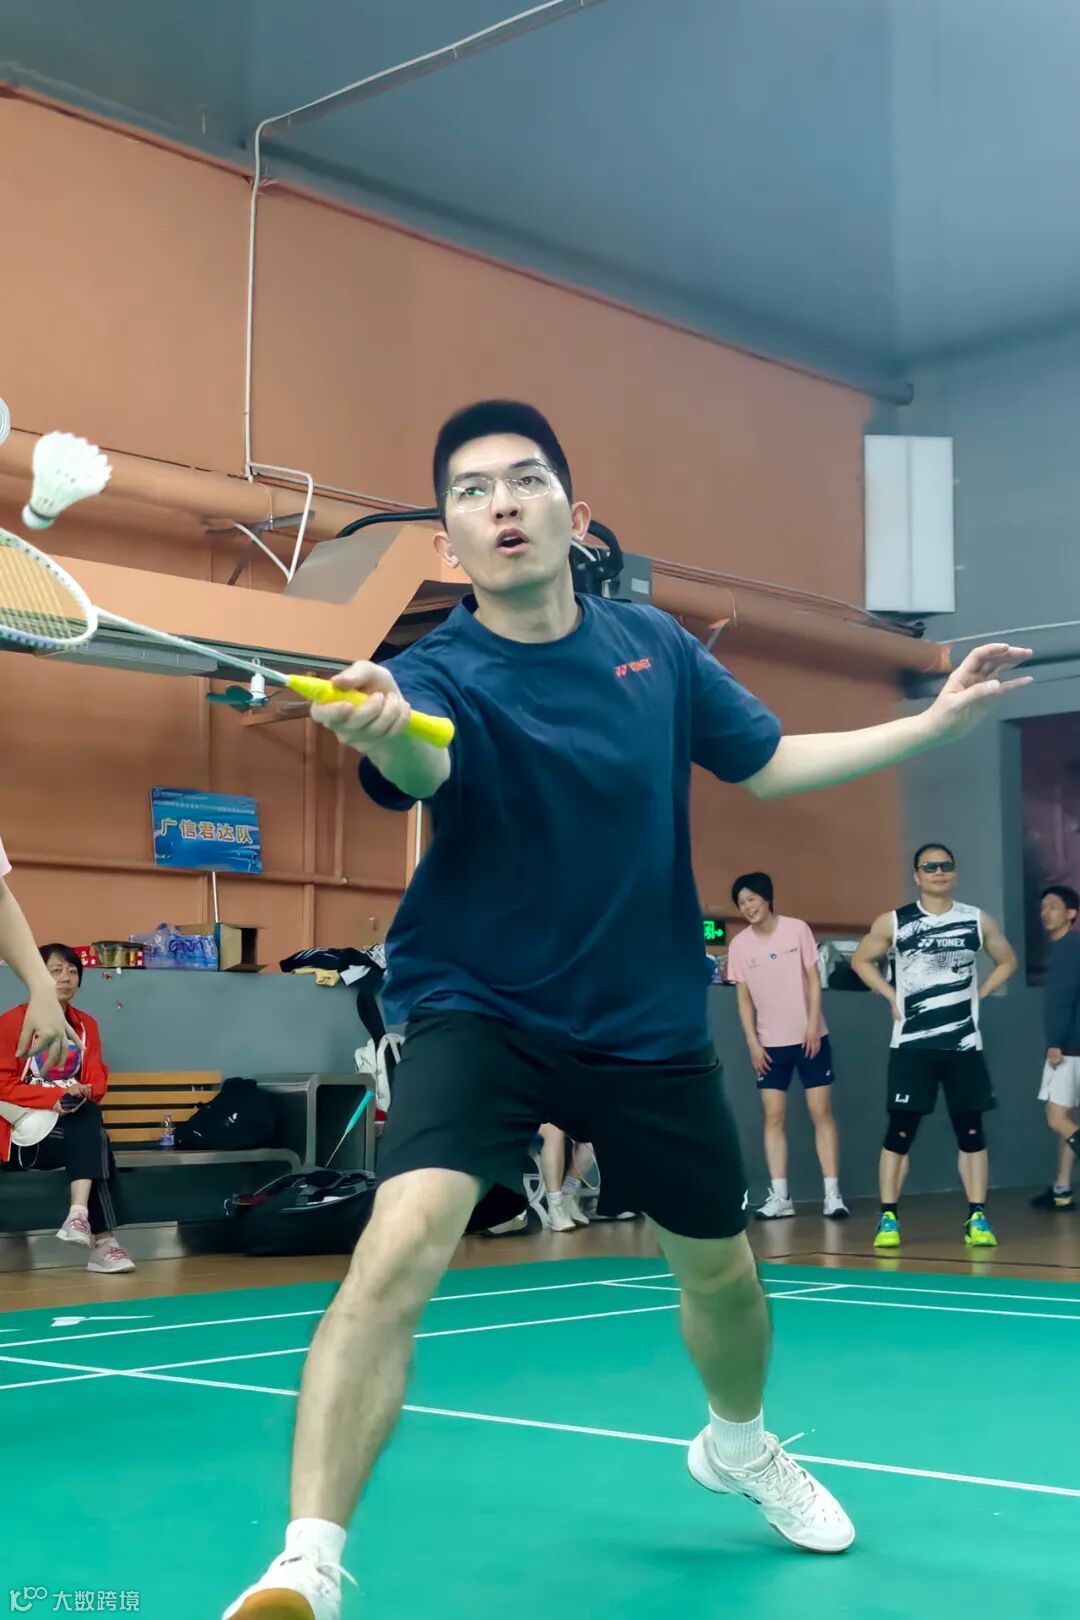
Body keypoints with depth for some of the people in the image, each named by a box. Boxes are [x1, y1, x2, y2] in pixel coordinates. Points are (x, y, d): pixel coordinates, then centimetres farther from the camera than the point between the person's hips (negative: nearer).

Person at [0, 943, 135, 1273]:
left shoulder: (86, 1025, 9)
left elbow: (97, 1081, 7)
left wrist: (83, 1092, -19)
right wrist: (55, 1097, -21)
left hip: (74, 1125, 5)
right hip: (27, 1133, -5)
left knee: (91, 1133, -31)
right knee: (94, 1139, -31)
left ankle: (79, 1215, -44)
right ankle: (101, 1241, -37)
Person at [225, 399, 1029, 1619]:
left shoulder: (654, 645, -3)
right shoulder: (441, 672, -17)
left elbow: (767, 763, 11)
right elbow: (424, 768, -41)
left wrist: (936, 721, 7)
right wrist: (384, 732, -65)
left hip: (647, 1024, 4)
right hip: (478, 1013, -4)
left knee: (717, 1265, 18)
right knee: (402, 1246, -27)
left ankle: (738, 1447, 51)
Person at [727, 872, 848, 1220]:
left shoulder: (797, 929, -6)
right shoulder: (739, 945, -1)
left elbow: (814, 980, -3)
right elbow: (744, 998, 4)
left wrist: (813, 1026, -11)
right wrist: (752, 1042, -3)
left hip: (810, 1038, -2)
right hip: (770, 1044, 2)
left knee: (821, 1113, -2)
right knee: (773, 1117, -1)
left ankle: (832, 1194, -1)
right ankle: (779, 1197, 1)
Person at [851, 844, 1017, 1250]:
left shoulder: (978, 921, 4)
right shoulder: (893, 923, -1)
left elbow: (1006, 961, 19)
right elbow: (862, 961, 13)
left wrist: (977, 996, 7)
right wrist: (892, 998, 2)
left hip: (964, 1044, 2)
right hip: (912, 1045, -2)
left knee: (971, 1130, 3)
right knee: (900, 1131, -2)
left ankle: (977, 1218, 9)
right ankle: (888, 1218, 5)